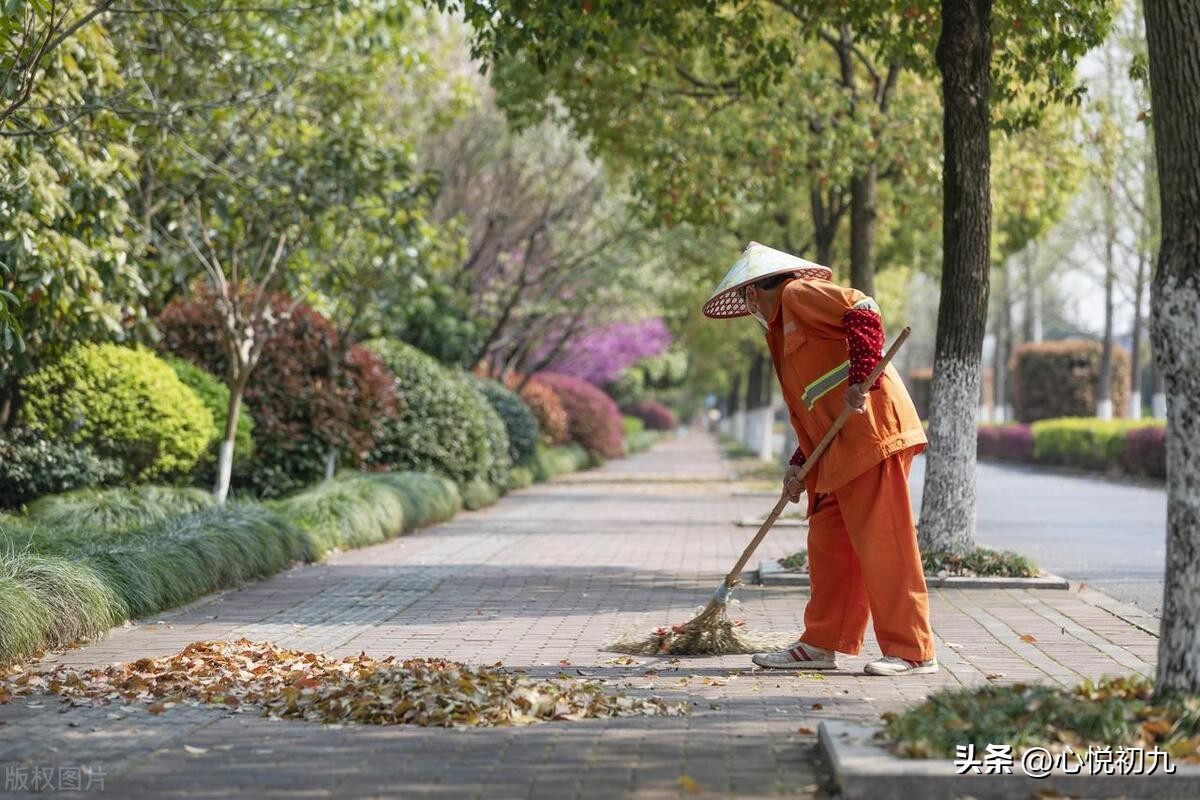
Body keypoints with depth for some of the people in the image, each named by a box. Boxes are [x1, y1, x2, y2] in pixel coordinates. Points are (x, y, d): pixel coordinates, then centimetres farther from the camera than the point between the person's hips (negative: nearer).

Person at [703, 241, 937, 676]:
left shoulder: (799, 294, -2)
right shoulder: (783, 327, 26)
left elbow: (862, 310, -18)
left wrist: (861, 379, -23)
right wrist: (799, 464, 17)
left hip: (872, 428, -10)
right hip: (837, 450, 10)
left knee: (882, 541, -8)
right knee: (827, 542, 12)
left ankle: (913, 652, -3)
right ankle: (821, 644, 19)